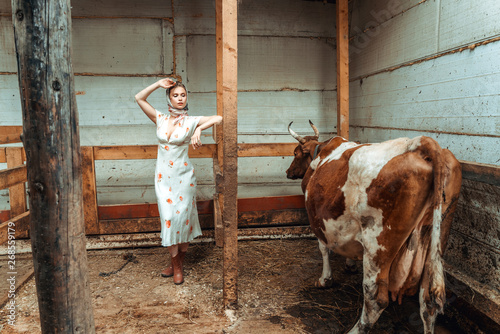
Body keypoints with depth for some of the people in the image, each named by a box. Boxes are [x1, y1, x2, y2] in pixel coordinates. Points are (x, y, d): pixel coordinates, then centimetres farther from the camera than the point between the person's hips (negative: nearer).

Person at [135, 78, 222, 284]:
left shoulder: (190, 121, -2)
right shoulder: (160, 119, 5)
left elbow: (219, 118, -12)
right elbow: (139, 98, 3)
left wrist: (198, 130, -23)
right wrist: (159, 84, -2)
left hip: (183, 177, -2)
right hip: (163, 177, 2)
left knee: (182, 217, 2)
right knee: (168, 218, 0)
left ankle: (179, 261, 22)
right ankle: (175, 264, 14)